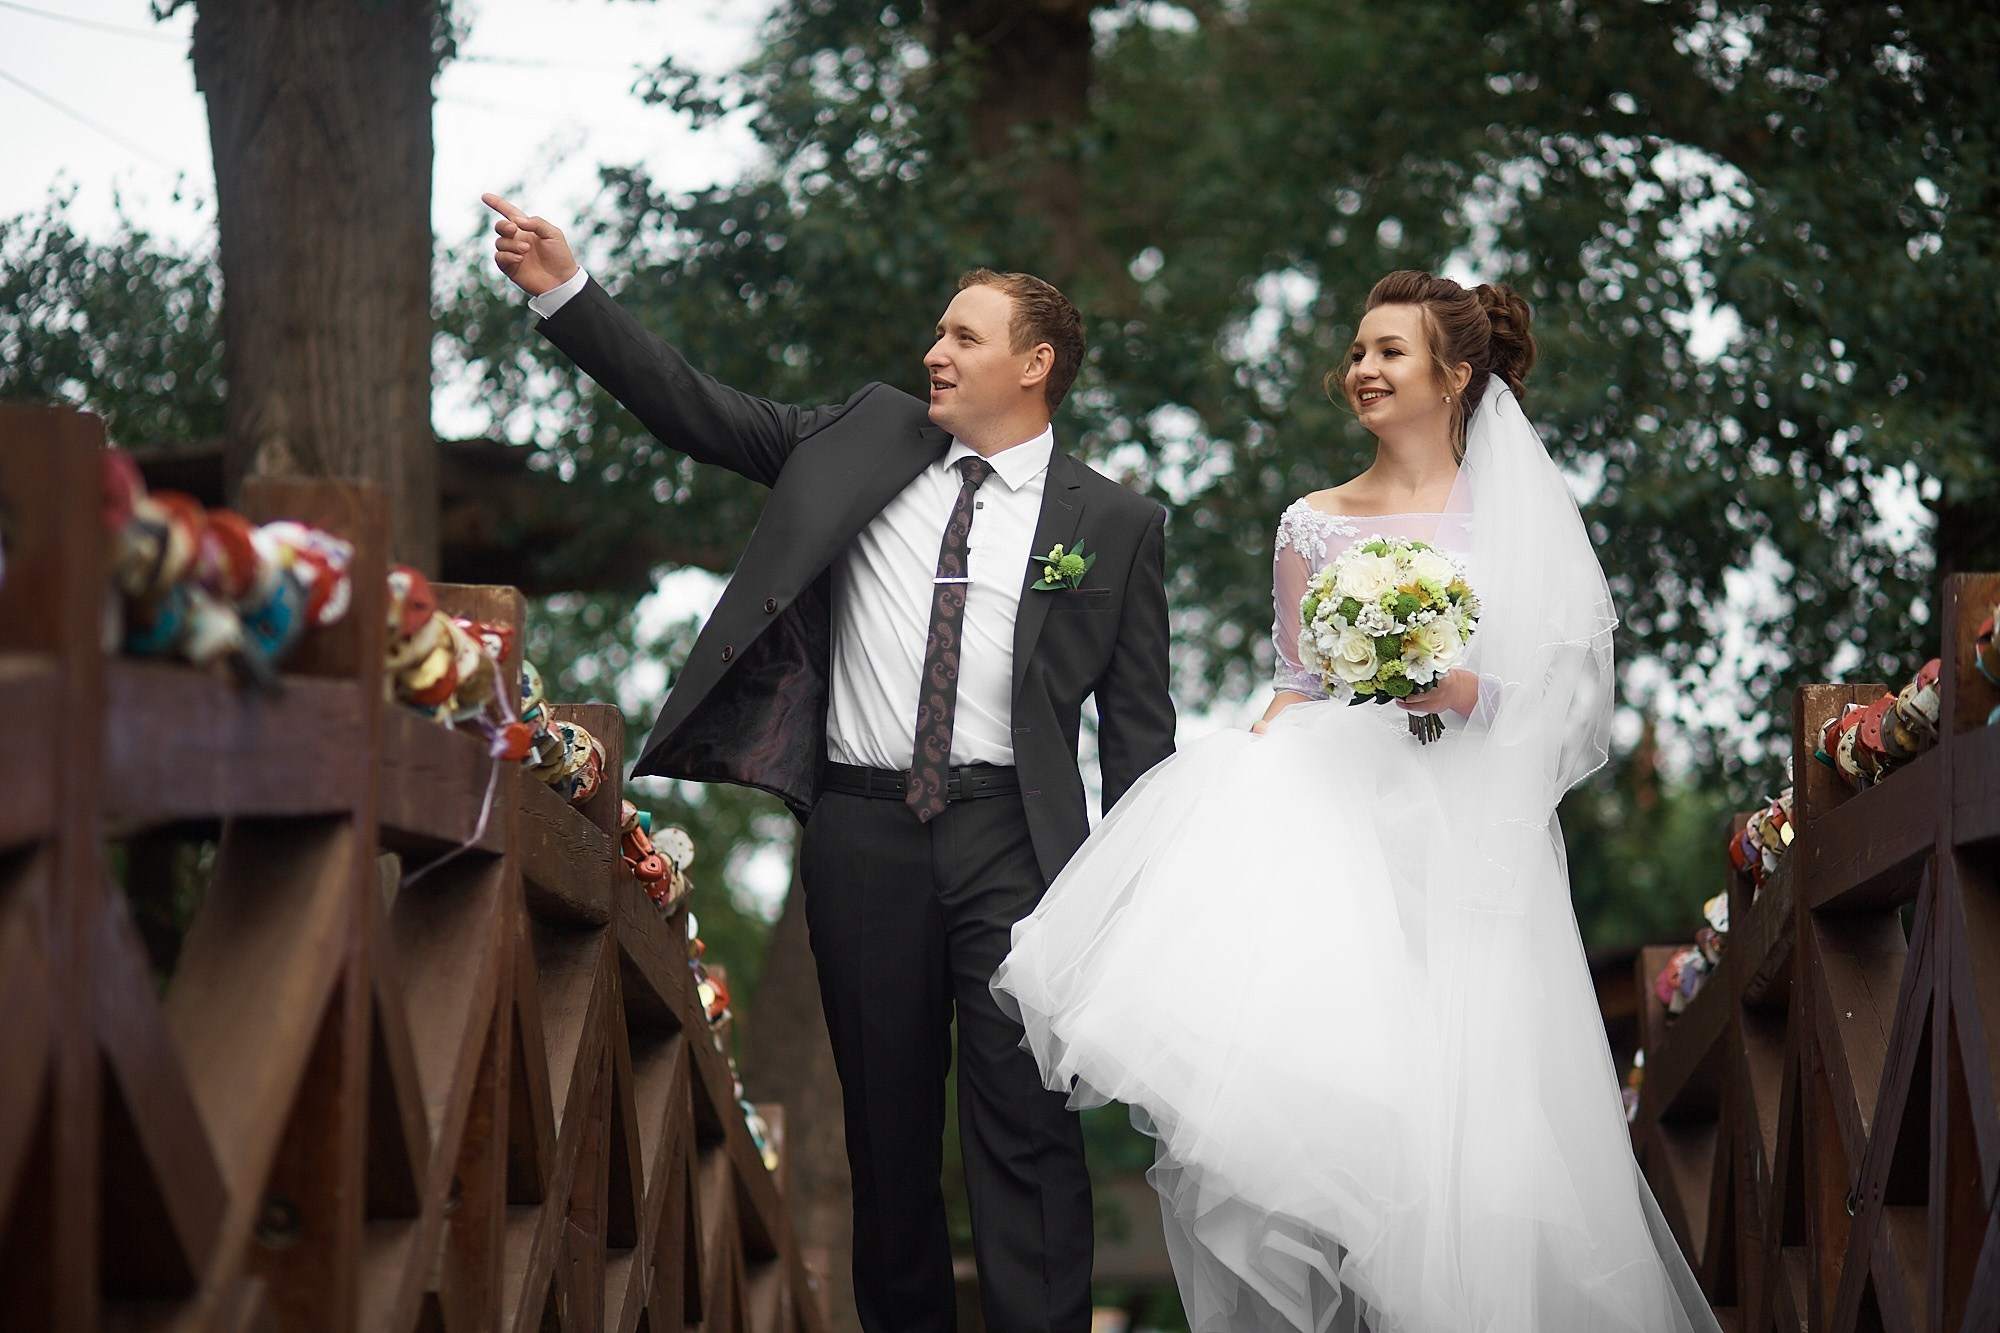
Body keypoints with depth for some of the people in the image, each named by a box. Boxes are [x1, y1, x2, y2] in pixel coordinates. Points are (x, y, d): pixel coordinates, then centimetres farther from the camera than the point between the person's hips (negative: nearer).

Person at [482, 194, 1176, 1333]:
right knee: (886, 1122, 9)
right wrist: (566, 292, 1)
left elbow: (1139, 726, 4)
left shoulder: (1114, 524, 4)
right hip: (862, 829, 3)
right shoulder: (867, 438, 12)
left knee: (1027, 1129, -8)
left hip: (1010, 838, -3)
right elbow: (697, 410, 10)